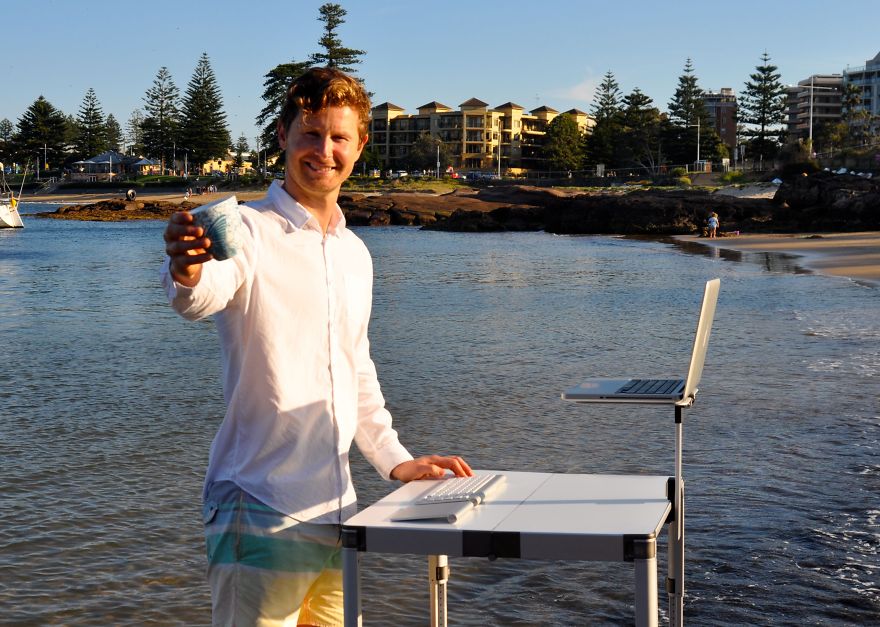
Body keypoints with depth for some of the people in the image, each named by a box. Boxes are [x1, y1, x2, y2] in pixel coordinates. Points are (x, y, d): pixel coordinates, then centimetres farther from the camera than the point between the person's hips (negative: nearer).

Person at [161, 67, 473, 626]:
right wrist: (189, 272, -52)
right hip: (261, 512, -6)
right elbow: (204, 296, -31)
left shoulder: (356, 254, 15)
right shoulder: (249, 232, -8)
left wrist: (395, 460, 18)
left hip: (337, 510, 7)